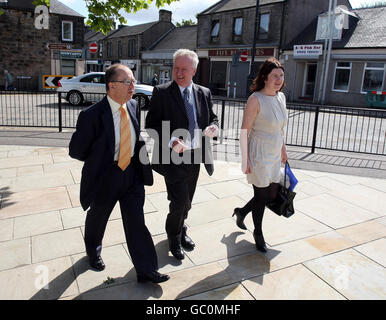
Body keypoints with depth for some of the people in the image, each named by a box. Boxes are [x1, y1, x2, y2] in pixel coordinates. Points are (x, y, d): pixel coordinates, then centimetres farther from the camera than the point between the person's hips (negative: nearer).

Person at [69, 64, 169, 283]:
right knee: (97, 218, 21)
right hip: (105, 175, -3)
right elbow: (76, 151, -12)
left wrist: (141, 149, 3)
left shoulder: (133, 106, -2)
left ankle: (146, 270, 20)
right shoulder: (92, 115, -21)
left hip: (132, 172, 4)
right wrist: (101, 160, -3)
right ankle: (93, 253, 51)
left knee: (136, 222, 7)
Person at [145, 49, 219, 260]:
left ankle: (180, 231, 46)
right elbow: (151, 124, -10)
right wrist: (170, 141, -24)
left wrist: (213, 127, -10)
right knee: (180, 201, -7)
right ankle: (174, 237, 23)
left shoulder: (204, 93, 6)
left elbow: (212, 118, 14)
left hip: (195, 156, 5)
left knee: (186, 201, 19)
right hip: (172, 156, -5)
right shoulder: (161, 92, -8)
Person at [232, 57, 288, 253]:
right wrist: (245, 159, -17)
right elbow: (244, 131, -16)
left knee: (272, 195, 14)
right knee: (261, 196, 4)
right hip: (258, 155, -8)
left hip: (274, 156, 8)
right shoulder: (255, 99, -16)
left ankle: (241, 212, 39)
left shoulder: (281, 97, 7)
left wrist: (283, 149, 21)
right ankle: (258, 233, 29)